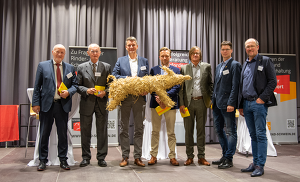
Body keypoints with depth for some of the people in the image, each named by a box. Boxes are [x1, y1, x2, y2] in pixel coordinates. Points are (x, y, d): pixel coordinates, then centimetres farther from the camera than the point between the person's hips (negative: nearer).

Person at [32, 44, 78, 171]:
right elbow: (37, 86, 3)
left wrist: (69, 92, -11)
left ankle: (63, 160, 18)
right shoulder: (43, 66, 6)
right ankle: (42, 160, 17)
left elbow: (75, 85, 11)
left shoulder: (70, 68, 10)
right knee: (44, 133, 5)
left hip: (63, 104, 1)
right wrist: (36, 103, -4)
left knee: (63, 133, 7)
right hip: (46, 104, -1)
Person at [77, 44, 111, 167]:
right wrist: (86, 90, -13)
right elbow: (78, 85, 5)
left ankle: (101, 158, 15)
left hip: (102, 102, 0)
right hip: (87, 103, 0)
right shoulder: (81, 67, 7)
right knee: (85, 131, 6)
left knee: (102, 131, 5)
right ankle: (86, 157, 19)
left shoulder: (107, 67, 8)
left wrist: (105, 92, -11)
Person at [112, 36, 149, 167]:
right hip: (125, 97, -1)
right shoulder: (120, 61, 10)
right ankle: (125, 157, 13)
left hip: (139, 97, 1)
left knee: (139, 128, 5)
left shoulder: (144, 61, 13)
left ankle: (137, 157, 13)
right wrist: (127, 78, -13)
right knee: (124, 128, 4)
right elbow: (114, 75, 1)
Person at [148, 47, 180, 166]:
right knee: (155, 131, 6)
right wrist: (156, 98, -14)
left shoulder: (176, 70, 7)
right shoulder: (154, 70, 10)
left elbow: (177, 86, -4)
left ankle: (172, 156, 13)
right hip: (156, 103, 1)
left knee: (171, 132, 4)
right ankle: (153, 156, 15)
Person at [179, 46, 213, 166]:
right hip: (188, 102, 0)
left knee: (201, 129, 6)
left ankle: (201, 157, 14)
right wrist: (181, 103, -3)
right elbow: (181, 87, 4)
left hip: (202, 102, 0)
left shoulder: (206, 67, 8)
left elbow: (210, 84, 9)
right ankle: (190, 156, 14)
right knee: (188, 130, 4)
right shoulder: (184, 68, 8)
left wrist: (211, 99, -1)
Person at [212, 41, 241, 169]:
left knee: (231, 131, 0)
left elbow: (235, 86, -13)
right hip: (217, 104, 9)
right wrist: (213, 99, 14)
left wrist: (231, 103, -19)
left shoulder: (235, 65, -6)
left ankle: (229, 159, 6)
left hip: (227, 104, -9)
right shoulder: (219, 66, 19)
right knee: (218, 130, 14)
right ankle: (225, 155, 25)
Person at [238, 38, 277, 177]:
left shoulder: (265, 61, 2)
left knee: (260, 135, -4)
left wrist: (262, 98, -14)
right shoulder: (245, 64, 19)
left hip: (258, 103, -6)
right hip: (246, 104, 6)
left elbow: (273, 82, -5)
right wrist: (241, 105, 14)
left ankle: (260, 165, 1)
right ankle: (255, 163, 18)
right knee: (253, 135, 11)